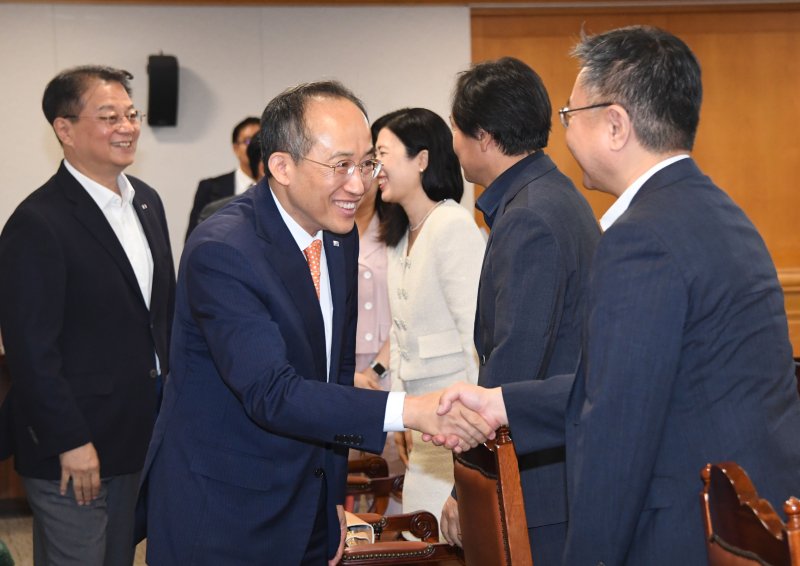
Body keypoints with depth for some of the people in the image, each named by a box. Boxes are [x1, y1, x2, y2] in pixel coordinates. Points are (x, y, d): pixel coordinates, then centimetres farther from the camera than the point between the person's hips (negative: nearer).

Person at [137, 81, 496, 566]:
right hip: (218, 521, -7)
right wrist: (408, 411, -38)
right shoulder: (221, 252, -22)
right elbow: (271, 393, -30)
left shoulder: (341, 237, 3)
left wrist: (335, 495, 14)